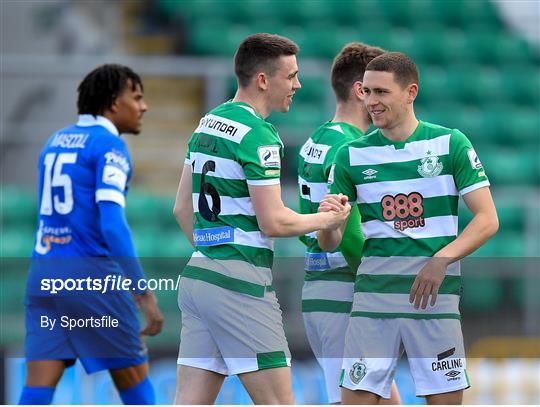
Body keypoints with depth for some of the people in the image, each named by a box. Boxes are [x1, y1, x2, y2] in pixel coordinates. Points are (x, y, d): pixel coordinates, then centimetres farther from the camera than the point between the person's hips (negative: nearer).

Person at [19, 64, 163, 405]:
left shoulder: (55, 142, 17)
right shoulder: (109, 146, -7)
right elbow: (112, 222, -19)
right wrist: (144, 293, -21)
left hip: (45, 275, 7)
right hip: (91, 277, -7)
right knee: (134, 375, 10)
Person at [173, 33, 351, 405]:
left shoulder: (206, 124, 15)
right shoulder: (257, 135, -12)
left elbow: (183, 209, 20)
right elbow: (274, 222, -15)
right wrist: (329, 219, 0)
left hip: (196, 276, 9)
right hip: (240, 283, -9)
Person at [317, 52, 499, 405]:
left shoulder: (450, 144, 1)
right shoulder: (353, 155, 7)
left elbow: (488, 220, -2)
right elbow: (330, 243, 9)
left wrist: (442, 260, -17)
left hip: (434, 296, -2)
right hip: (373, 293, 2)